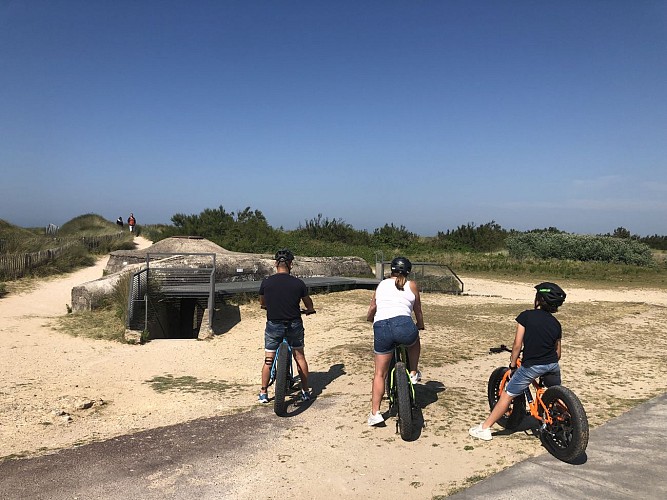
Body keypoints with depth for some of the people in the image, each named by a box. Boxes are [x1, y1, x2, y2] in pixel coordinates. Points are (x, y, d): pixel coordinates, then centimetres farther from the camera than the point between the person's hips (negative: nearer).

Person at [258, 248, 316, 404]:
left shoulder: (266, 282, -7)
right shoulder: (298, 283, -8)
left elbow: (262, 303, 12)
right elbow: (308, 304, 9)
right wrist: (309, 310, 32)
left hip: (273, 325, 0)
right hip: (294, 325, 0)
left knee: (268, 360, 12)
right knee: (300, 357, 14)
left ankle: (263, 393, 19)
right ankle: (305, 392, 21)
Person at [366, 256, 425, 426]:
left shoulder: (381, 285, 23)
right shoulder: (411, 286, 16)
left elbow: (370, 314, 31)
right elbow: (418, 311, 25)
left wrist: (371, 318, 53)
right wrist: (420, 326, 44)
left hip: (381, 328, 2)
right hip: (403, 325, -2)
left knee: (380, 373, 13)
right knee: (415, 341, 36)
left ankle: (375, 413, 11)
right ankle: (413, 373, 37)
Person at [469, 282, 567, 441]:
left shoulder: (526, 316, -4)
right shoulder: (556, 323, 9)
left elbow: (517, 345, -7)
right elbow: (558, 353, 12)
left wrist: (512, 365, 4)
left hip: (531, 366, -4)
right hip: (552, 365, 4)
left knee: (507, 395, 6)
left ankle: (484, 428, 10)